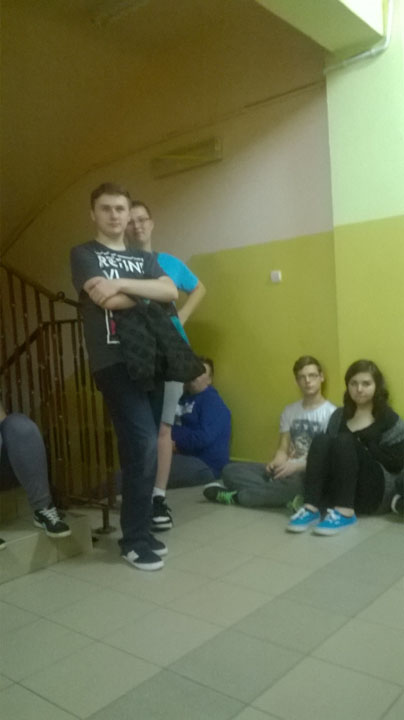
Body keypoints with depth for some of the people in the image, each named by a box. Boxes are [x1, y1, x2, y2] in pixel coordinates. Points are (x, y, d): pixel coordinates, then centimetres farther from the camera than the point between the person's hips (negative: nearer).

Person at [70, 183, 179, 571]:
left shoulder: (144, 258, 21)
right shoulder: (83, 254, 7)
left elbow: (171, 292, 2)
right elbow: (105, 300, -10)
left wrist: (122, 284, -9)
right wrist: (145, 297, 5)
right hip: (114, 361, -5)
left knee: (139, 447, 6)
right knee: (143, 444, -14)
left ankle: (139, 529, 19)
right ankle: (135, 539, 0)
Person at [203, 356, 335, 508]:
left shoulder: (330, 412, -4)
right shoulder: (289, 410, 14)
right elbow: (283, 449, 10)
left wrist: (297, 466, -23)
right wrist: (275, 463, -13)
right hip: (288, 470, 6)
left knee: (292, 484, -42)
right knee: (231, 470, -10)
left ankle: (237, 496, -21)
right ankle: (290, 499, -26)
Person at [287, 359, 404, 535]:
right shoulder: (339, 415, 12)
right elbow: (329, 450, 9)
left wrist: (364, 446, -16)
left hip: (375, 493, -4)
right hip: (339, 492, 4)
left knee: (345, 441, -26)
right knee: (321, 441, -21)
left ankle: (345, 512, -33)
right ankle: (312, 508, -31)